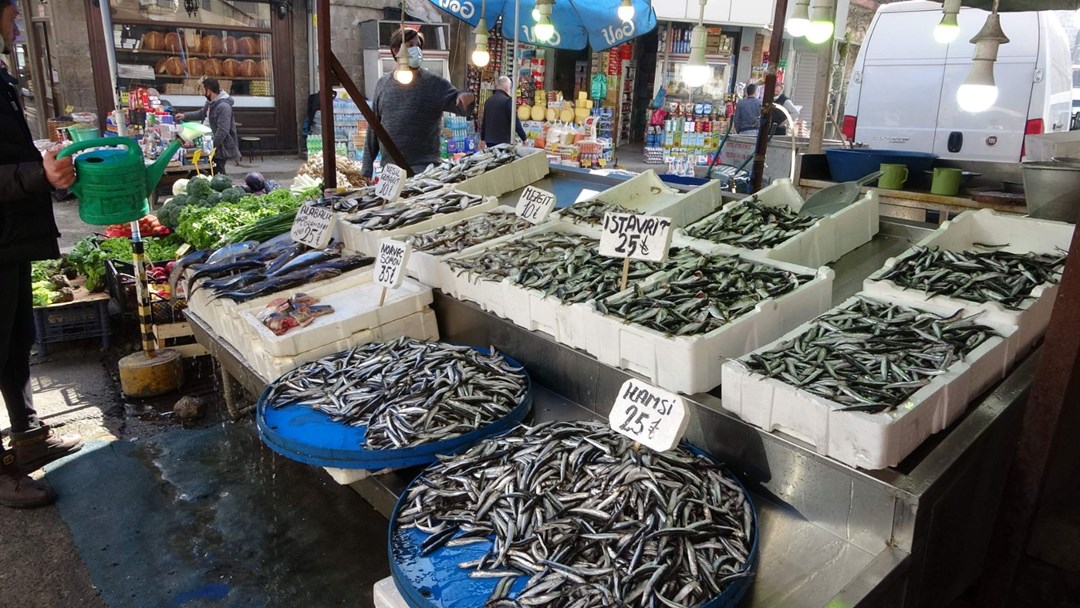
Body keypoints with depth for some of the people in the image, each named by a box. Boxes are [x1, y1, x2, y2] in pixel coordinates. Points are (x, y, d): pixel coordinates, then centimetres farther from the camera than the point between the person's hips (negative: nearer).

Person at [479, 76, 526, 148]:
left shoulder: (488, 101, 11)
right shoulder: (508, 100, -12)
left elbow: (484, 121, 19)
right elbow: (515, 121, -15)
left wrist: (482, 139, 28)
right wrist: (524, 138, -9)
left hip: (489, 140, 7)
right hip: (503, 141, -7)